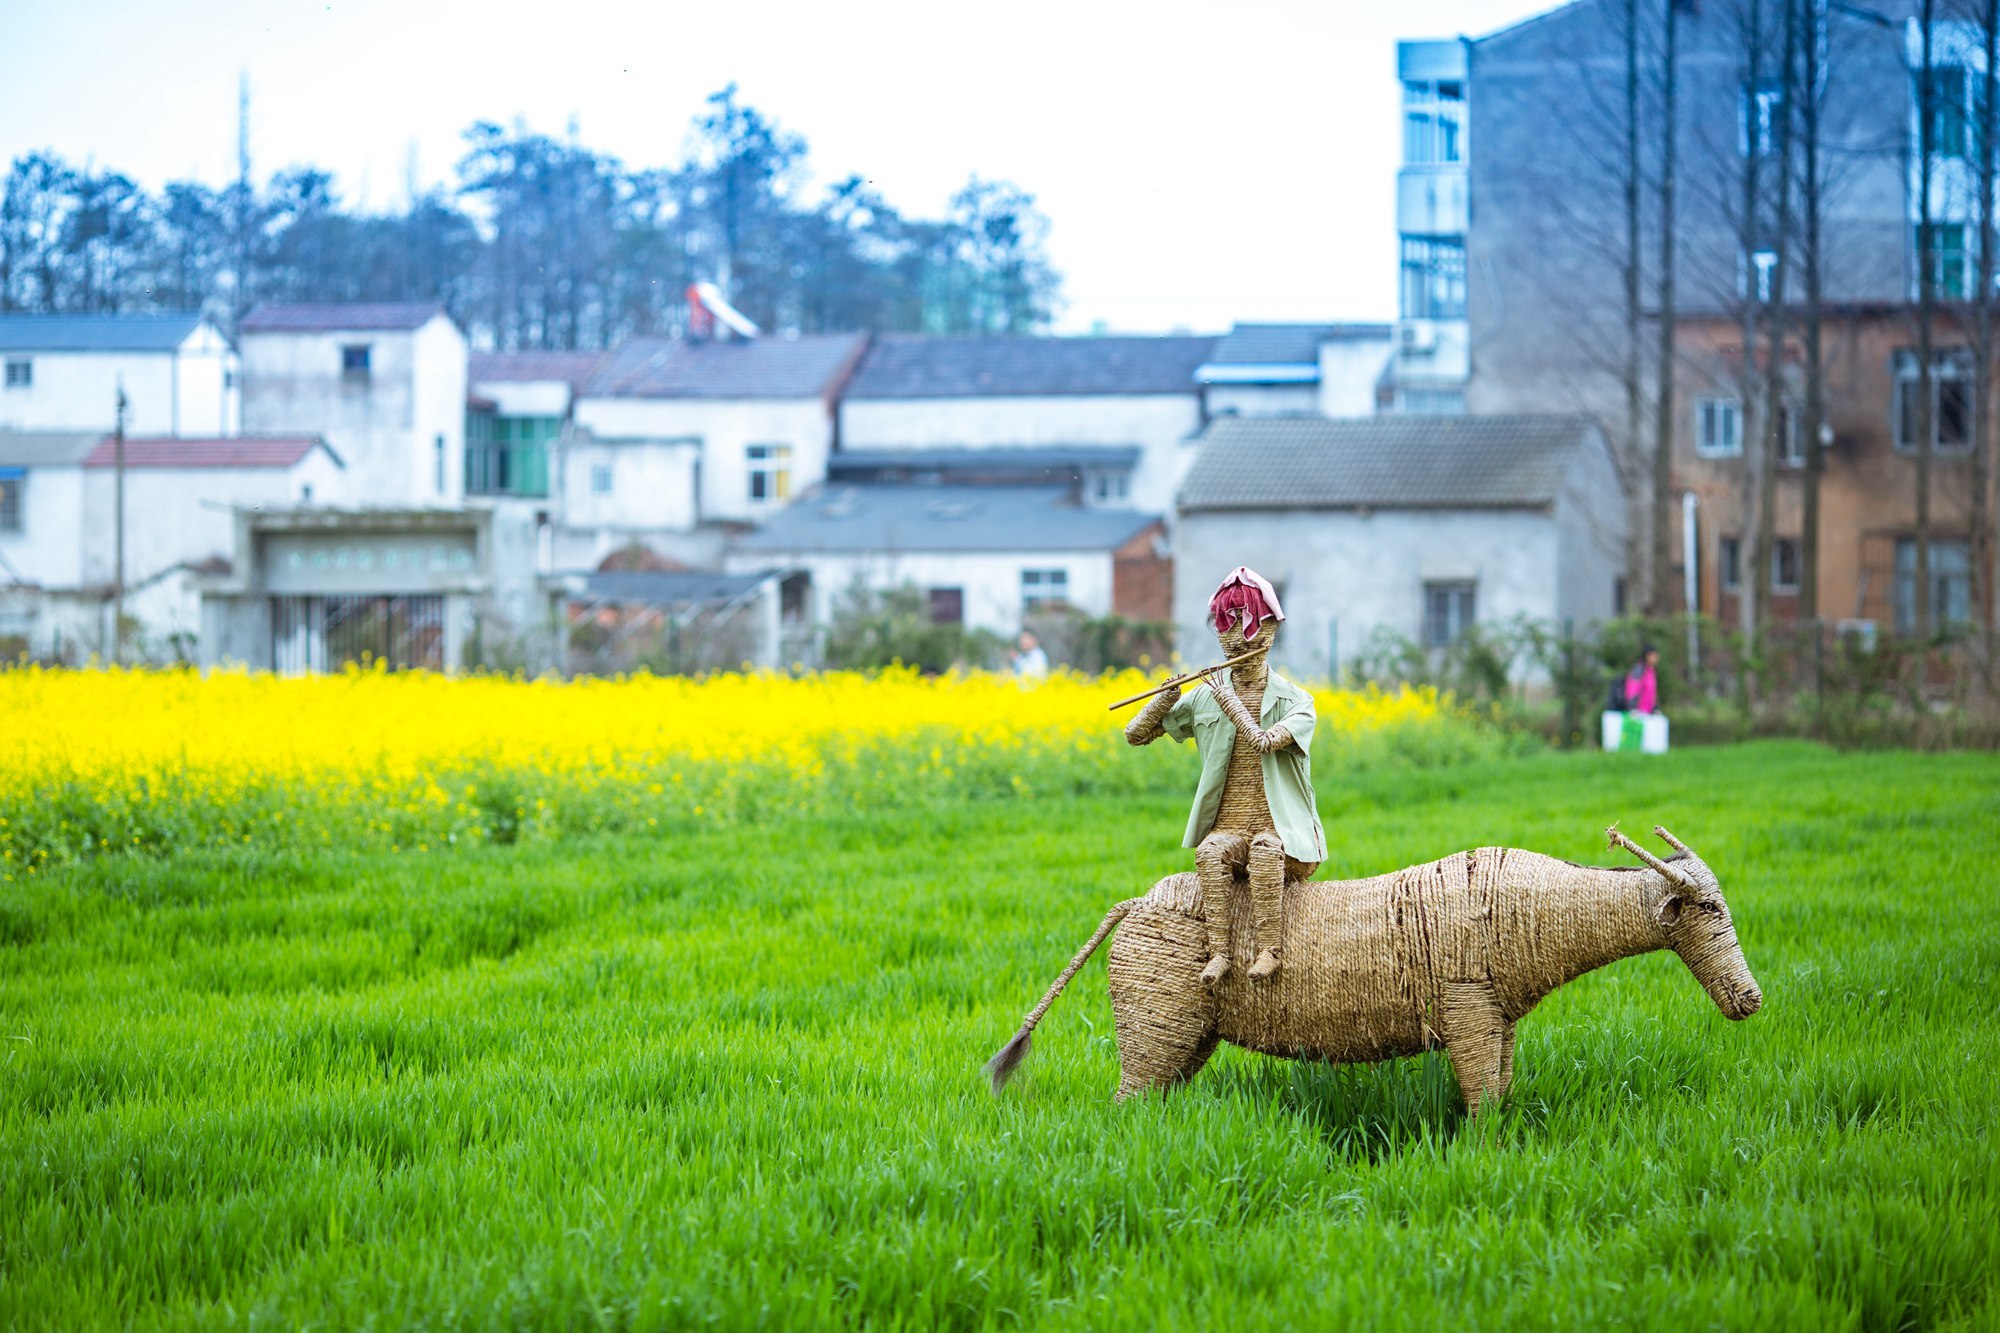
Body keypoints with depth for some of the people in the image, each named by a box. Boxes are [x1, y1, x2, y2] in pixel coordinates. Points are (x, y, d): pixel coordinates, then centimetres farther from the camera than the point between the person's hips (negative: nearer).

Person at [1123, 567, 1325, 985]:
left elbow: (1263, 742, -21)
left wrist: (1229, 702, -16)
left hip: (1282, 830, -2)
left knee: (1265, 848, -37)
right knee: (1211, 851, -34)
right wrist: (1164, 700, -9)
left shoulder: (1295, 701, 0)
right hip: (1226, 829, 2)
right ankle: (1219, 949, -36)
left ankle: (1269, 949, -34)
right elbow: (1135, 734, 8)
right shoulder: (1202, 698, 9)